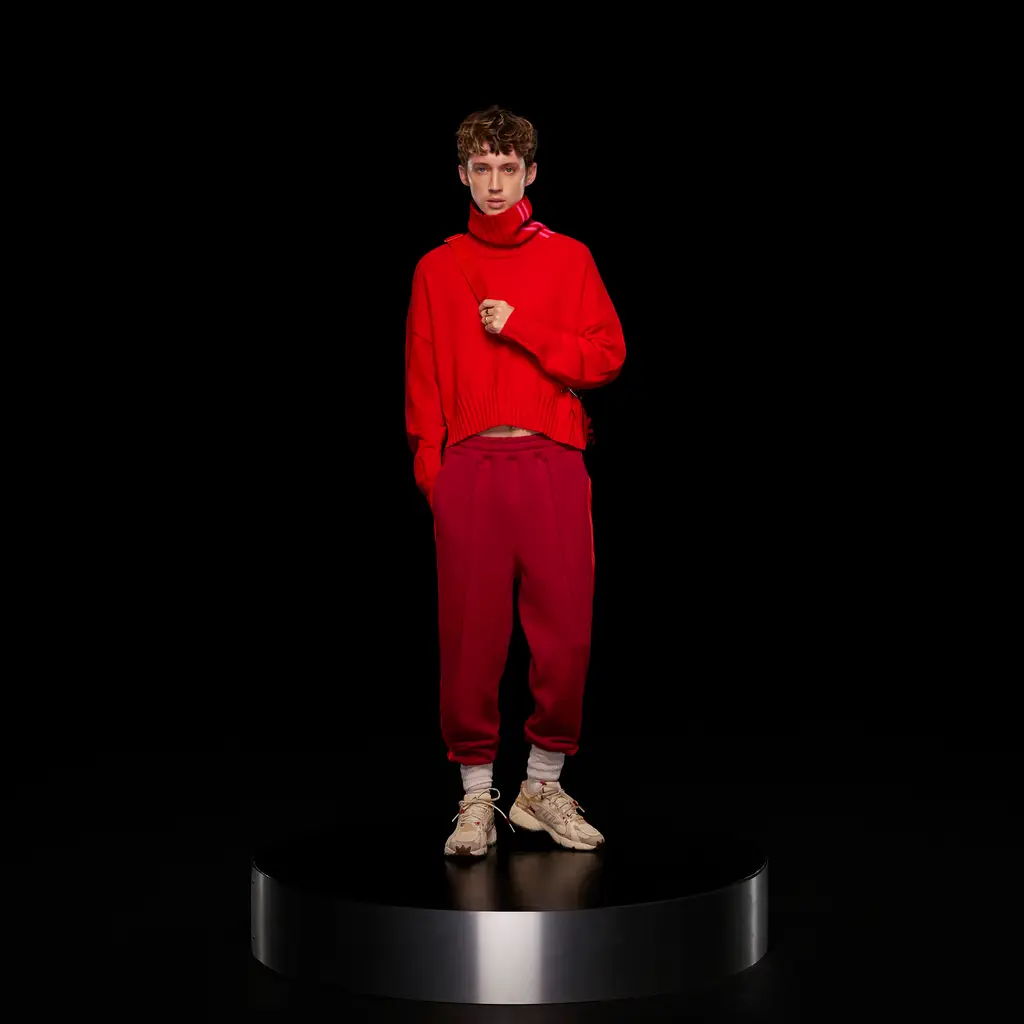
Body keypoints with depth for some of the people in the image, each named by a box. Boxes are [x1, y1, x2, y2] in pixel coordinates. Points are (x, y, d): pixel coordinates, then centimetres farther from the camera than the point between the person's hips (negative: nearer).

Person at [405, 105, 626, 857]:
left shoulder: (569, 259, 10)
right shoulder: (438, 269, 12)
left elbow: (607, 356, 1)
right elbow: (423, 381, 8)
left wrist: (520, 328, -8)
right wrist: (431, 471, -2)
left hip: (552, 464, 0)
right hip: (469, 466, 0)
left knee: (565, 630, -1)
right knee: (472, 634, -1)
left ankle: (544, 786, 15)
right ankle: (477, 797, 9)